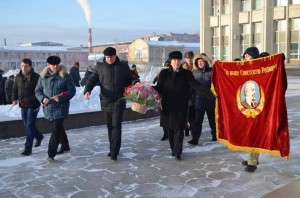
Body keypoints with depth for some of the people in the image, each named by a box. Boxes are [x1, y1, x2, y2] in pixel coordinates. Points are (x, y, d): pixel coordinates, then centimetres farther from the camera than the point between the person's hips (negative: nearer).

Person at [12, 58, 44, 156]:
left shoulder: (36, 77, -14)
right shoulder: (18, 77, 4)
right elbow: (14, 89, 15)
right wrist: (14, 99, 1)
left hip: (33, 106, -6)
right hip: (23, 105, 6)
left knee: (30, 126, -6)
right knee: (27, 125, 17)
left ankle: (28, 148, 1)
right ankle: (39, 136, 42)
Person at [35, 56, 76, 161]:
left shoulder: (65, 76, -6)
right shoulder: (43, 77, 5)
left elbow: (72, 90, -7)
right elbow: (38, 91, 10)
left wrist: (61, 98, -21)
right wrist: (43, 98, -11)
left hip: (60, 108, -5)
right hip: (48, 108, 5)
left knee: (56, 130, -10)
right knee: (59, 128, 21)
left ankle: (51, 154, -6)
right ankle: (65, 145, 40)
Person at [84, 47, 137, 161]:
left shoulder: (123, 66, 4)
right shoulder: (100, 67, 6)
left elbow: (130, 79, 10)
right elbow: (91, 80, 4)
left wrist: (136, 83, -12)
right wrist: (87, 90, -15)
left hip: (119, 102, -3)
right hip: (105, 101, 3)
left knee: (116, 126, -7)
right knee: (110, 126, 12)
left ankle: (114, 152, -6)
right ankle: (113, 149, 25)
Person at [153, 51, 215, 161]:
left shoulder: (186, 73, 0)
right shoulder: (164, 73, 5)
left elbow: (196, 85, -8)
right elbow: (159, 87, 3)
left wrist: (210, 94, -19)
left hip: (181, 107, -2)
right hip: (168, 106, 2)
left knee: (179, 129, -3)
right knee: (170, 129, 10)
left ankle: (177, 153, 5)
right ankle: (173, 150, 26)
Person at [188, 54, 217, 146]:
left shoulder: (211, 72, -3)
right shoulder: (195, 73, 8)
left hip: (210, 100, -2)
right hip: (198, 100, 2)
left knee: (212, 119, 13)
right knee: (197, 120, -3)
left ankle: (215, 135, 30)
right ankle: (195, 138, -2)